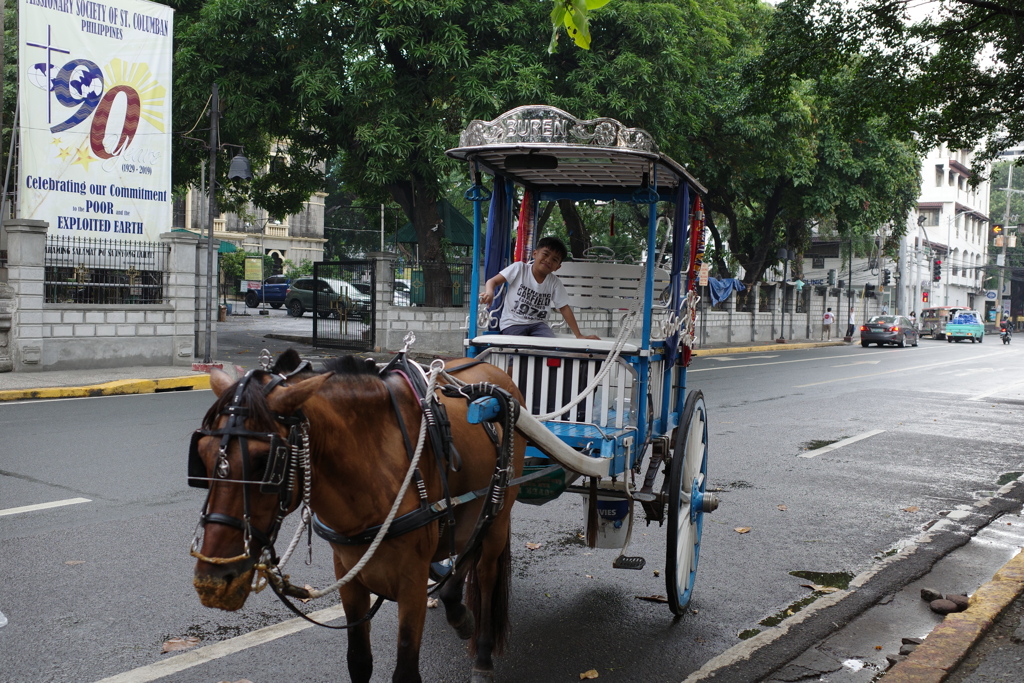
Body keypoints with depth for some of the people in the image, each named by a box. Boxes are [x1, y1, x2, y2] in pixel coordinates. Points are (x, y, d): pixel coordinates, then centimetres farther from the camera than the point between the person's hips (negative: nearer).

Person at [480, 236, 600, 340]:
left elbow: (564, 308, 4)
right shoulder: (519, 268, -7)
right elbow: (493, 281, -9)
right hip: (513, 322, -3)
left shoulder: (555, 283, 2)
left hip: (537, 323, 3)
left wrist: (579, 335, -2)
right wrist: (489, 292, -34)